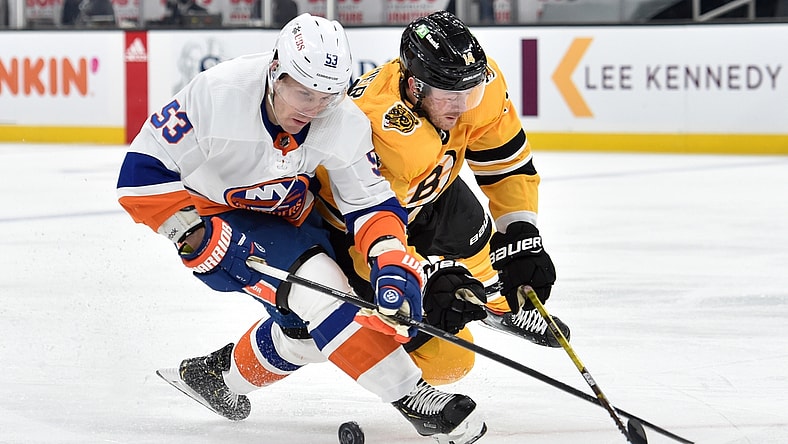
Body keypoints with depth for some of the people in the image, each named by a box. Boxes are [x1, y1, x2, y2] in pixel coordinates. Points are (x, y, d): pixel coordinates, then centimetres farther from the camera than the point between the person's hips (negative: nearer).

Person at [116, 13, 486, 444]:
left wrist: (392, 264, -30)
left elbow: (372, 204, -12)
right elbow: (142, 170, -27)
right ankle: (412, 398, -21)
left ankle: (216, 373, 25)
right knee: (317, 287, -25)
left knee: (309, 331, -1)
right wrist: (200, 233, -32)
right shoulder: (218, 94, -31)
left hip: (286, 220, 6)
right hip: (210, 221, -6)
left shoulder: (345, 122, -18)